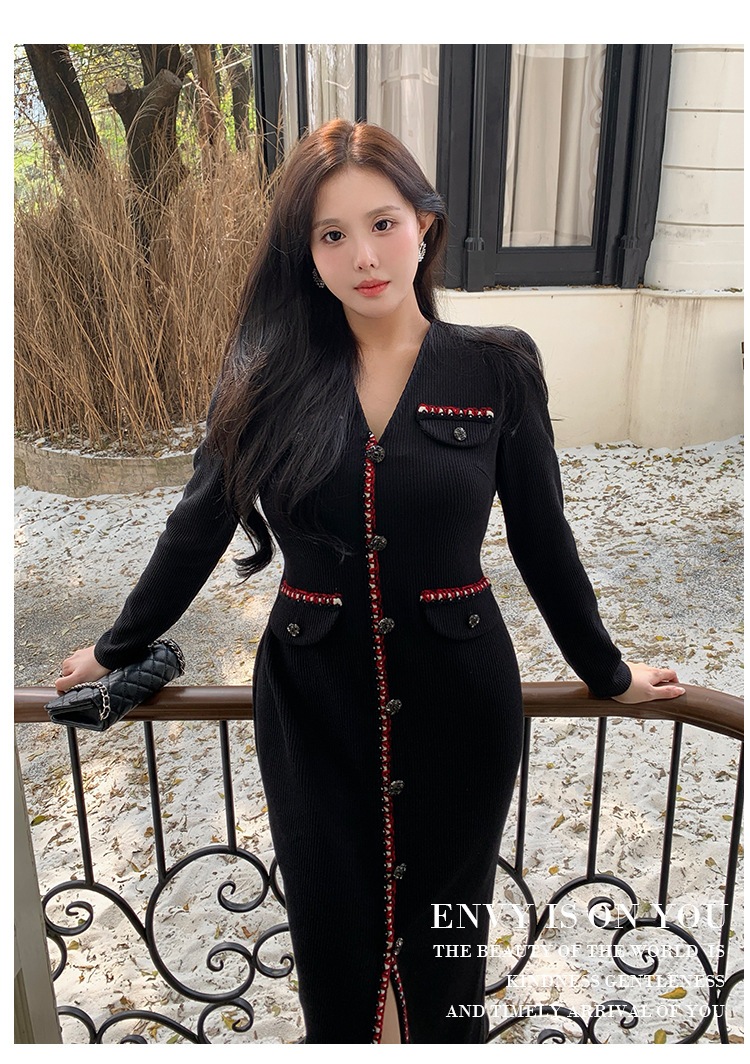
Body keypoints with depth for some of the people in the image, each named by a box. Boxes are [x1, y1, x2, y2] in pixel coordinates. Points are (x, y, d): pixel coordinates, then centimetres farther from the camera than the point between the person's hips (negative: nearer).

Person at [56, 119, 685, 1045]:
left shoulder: (496, 368, -5)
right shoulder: (268, 374, -3)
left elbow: (542, 539, 2)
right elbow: (199, 526, 4)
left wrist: (607, 673, 9)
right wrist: (118, 649, 12)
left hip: (457, 699, 0)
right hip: (311, 700, 1)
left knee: (444, 942, 18)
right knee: (332, 938, 16)